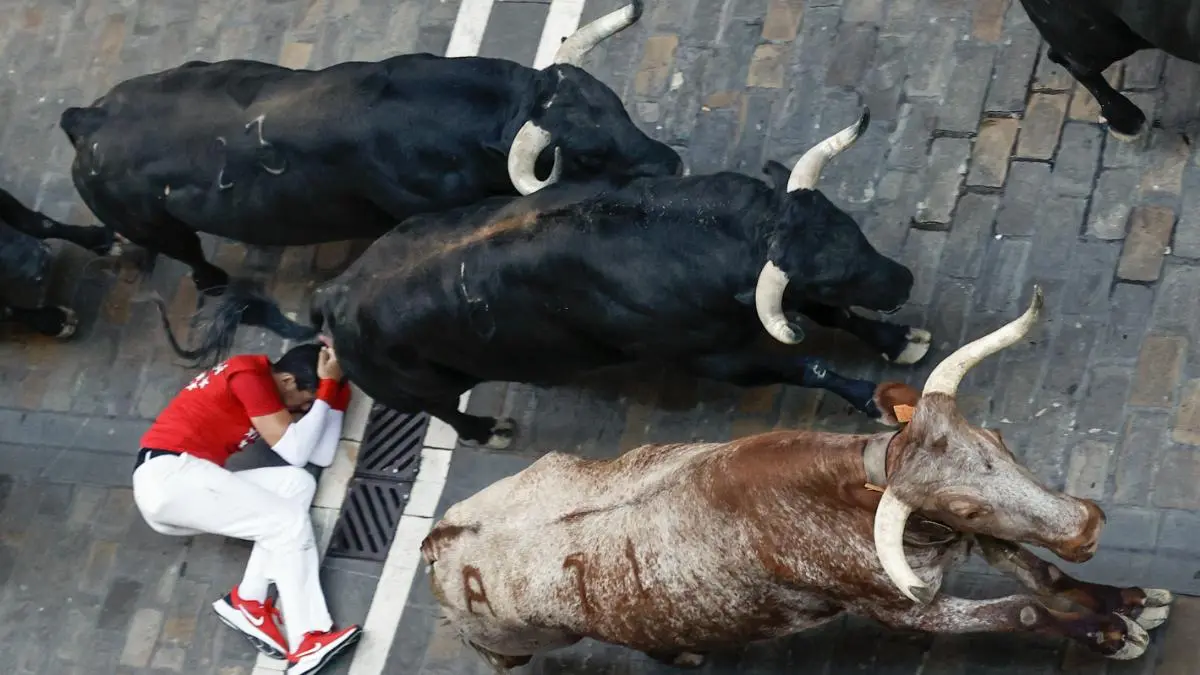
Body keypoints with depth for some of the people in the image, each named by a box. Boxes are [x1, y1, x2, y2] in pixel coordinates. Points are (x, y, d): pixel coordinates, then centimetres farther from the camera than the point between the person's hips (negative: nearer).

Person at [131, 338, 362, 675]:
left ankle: (249, 600, -8)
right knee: (290, 523, -12)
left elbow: (322, 455, 13)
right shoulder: (249, 374, -8)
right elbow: (295, 452, -11)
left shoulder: (269, 388, 19)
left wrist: (334, 389, 9)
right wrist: (327, 388, -7)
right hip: (167, 474, -9)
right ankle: (307, 641, -18)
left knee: (297, 483, 0)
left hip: (169, 487, 9)